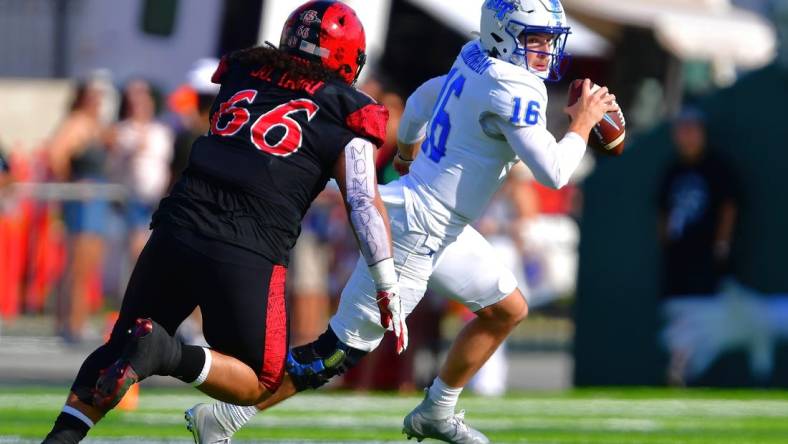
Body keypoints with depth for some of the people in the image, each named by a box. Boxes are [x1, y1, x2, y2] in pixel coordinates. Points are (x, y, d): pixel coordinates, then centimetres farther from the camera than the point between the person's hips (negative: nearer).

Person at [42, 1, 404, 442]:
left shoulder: (243, 74, 20)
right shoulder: (345, 117, 8)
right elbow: (365, 203, 0)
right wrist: (389, 287, 4)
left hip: (177, 228, 4)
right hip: (248, 255, -4)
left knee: (120, 350, 21)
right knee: (259, 384, 11)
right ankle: (172, 355, -16)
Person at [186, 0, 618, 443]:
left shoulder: (475, 64, 8)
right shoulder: (515, 90, -21)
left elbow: (421, 100, 27)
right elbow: (553, 173, -24)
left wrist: (407, 150, 45)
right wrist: (583, 124, -7)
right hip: (416, 230, -10)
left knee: (508, 310, 19)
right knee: (342, 350, -6)